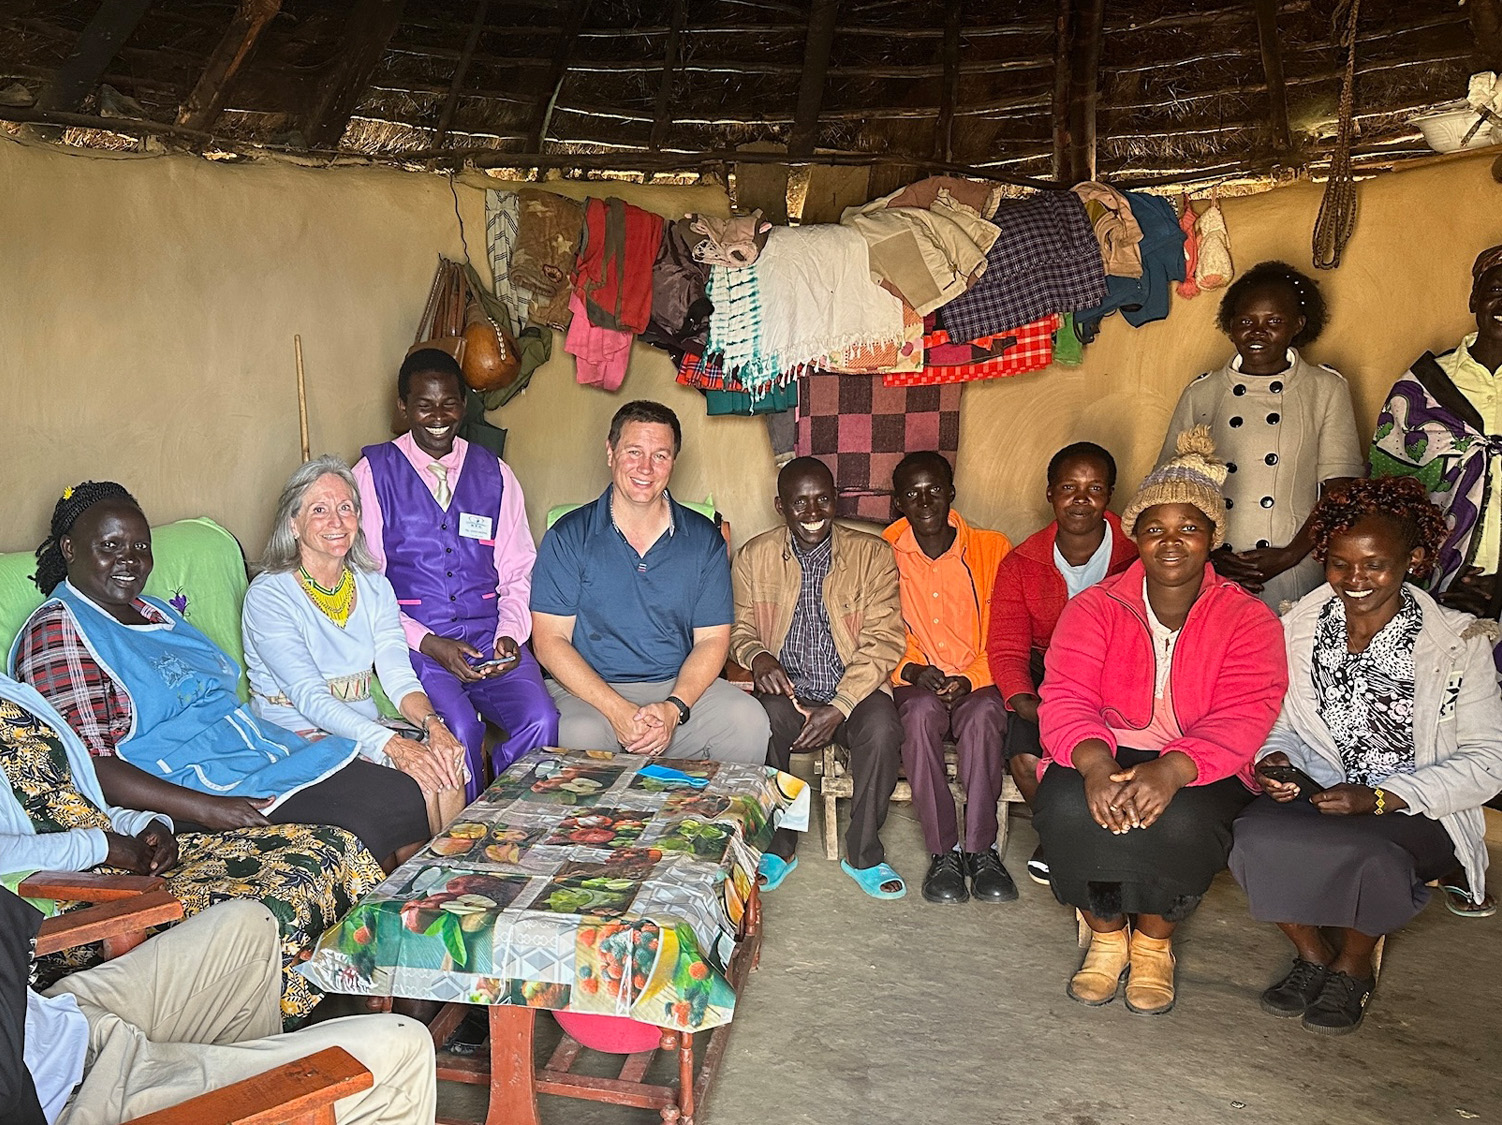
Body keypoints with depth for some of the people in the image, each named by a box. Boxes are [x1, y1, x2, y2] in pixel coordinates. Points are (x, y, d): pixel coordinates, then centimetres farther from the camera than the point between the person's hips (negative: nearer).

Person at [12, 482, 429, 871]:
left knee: (406, 797, -7)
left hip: (265, 753, 9)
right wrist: (206, 809, -24)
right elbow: (91, 767, -16)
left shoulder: (155, 612, 19)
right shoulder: (58, 632, -7)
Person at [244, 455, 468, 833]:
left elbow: (398, 675, -1)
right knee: (415, 778, -27)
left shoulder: (374, 586, 9)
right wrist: (392, 744, -33)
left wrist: (432, 723, -24)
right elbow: (309, 697, -20)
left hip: (364, 727, 5)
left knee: (447, 761, -23)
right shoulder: (268, 595, -10)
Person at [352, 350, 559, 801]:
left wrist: (509, 634, -7)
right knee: (459, 729, -29)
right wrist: (427, 643, -13)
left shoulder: (495, 474, 14)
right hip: (414, 642, -2)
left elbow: (519, 573, 12)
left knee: (541, 720, -24)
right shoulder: (374, 472, 4)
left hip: (490, 637, 3)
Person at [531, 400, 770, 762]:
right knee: (580, 734, -35)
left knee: (749, 721, -24)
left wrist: (674, 709, -15)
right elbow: (550, 641, -6)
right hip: (590, 690, -2)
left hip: (681, 687, 3)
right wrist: (619, 711, -19)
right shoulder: (568, 538, -1)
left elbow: (712, 639, 5)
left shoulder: (704, 539, 6)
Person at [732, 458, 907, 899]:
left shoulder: (872, 554, 0)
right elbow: (740, 629, 12)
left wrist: (839, 708, -17)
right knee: (758, 721, -32)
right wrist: (757, 655, -14)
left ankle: (863, 853, -8)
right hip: (786, 691, 1)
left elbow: (883, 641, -6)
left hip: (854, 690, -1)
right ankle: (779, 845, -7)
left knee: (882, 728, -32)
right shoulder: (754, 557, 6)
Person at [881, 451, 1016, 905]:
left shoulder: (992, 548, 3)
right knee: (921, 712, -34)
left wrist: (968, 680, -16)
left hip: (978, 684, 0)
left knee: (983, 713, -34)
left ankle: (981, 849, -23)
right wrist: (913, 671, -15)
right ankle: (943, 852, -24)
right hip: (915, 685, 0)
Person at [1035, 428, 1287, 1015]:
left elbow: (1241, 719, -15)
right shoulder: (1094, 607, 1)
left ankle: (1154, 941, -1)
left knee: (1182, 822, -34)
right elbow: (1066, 698, -11)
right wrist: (1095, 765, -33)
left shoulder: (1249, 620, -2)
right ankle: (1107, 936, -2)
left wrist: (1170, 770, -34)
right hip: (1106, 758, 1)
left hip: (1199, 768, 0)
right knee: (1068, 808, -31)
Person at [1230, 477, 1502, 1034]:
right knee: (1252, 836, -29)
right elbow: (1279, 722, 13)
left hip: (1417, 809, -2)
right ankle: (1312, 955, 2)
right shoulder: (1298, 626, 4)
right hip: (1317, 791, 3)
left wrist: (1380, 798, -20)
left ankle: (1353, 965, 1)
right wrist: (1273, 757, -12)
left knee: (1368, 855, -35)